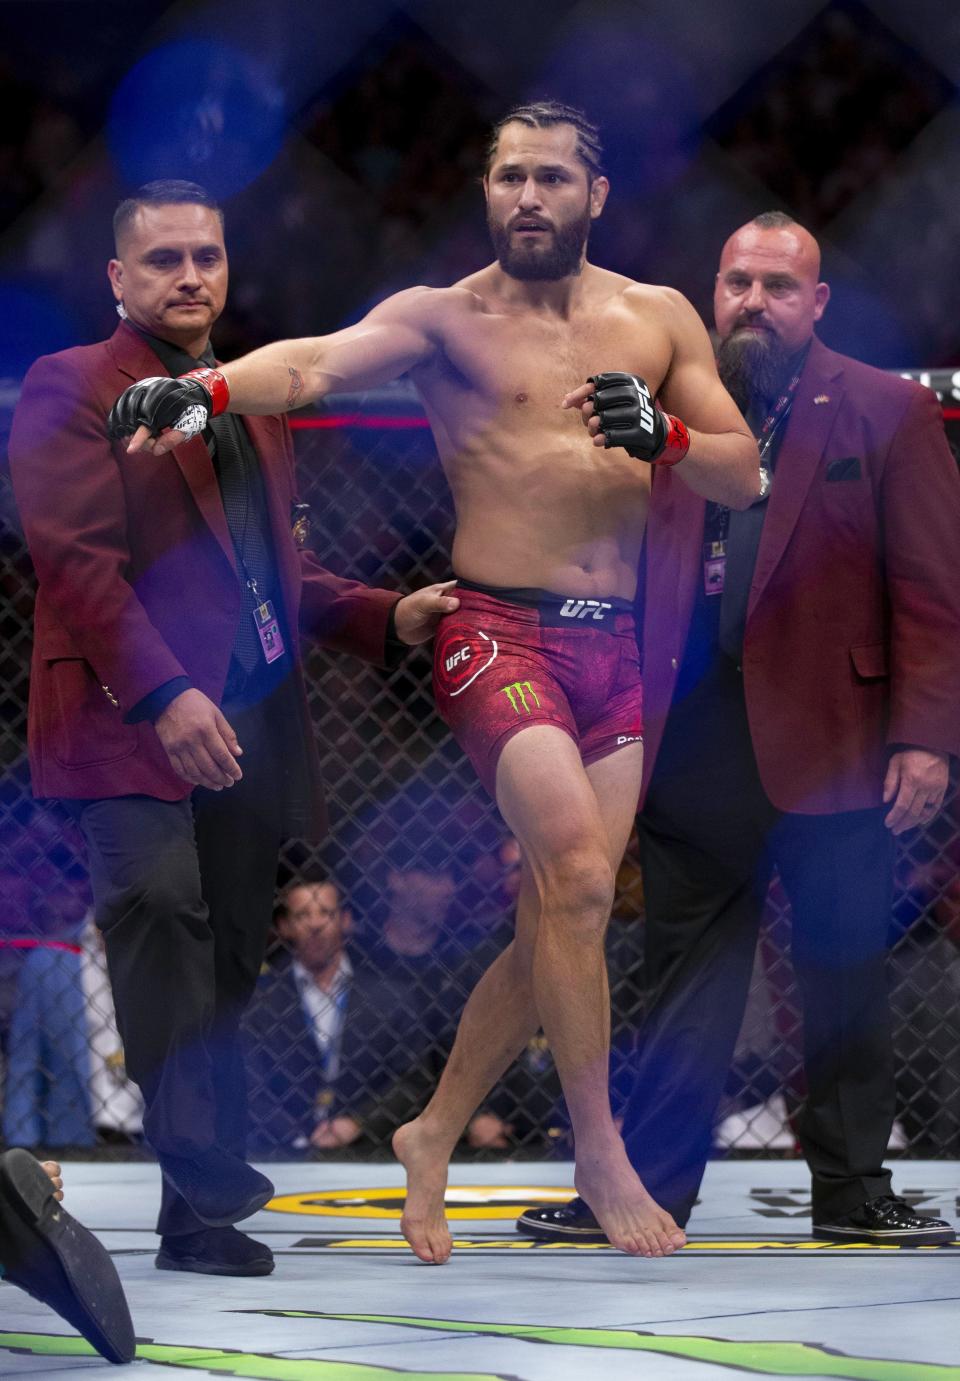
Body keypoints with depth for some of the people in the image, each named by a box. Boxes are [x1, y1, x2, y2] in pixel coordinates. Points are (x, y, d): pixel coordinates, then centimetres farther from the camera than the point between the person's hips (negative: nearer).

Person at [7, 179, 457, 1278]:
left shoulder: (255, 407, 24)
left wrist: (388, 617, 13)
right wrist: (164, 693, -21)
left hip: (248, 733, 7)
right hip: (135, 730, -7)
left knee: (224, 970, 6)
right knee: (166, 930, -18)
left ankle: (207, 1191, 11)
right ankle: (207, 1195, -19)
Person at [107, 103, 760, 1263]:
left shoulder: (658, 319, 12)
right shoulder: (443, 318, 0)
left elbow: (743, 476, 12)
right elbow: (318, 362, -19)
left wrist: (663, 437, -10)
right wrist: (205, 388, -39)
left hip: (616, 650, 5)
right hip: (498, 635, -5)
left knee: (556, 922, 5)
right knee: (577, 873, -23)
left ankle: (433, 1137, 23)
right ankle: (600, 1153, -11)